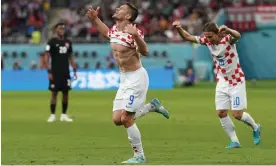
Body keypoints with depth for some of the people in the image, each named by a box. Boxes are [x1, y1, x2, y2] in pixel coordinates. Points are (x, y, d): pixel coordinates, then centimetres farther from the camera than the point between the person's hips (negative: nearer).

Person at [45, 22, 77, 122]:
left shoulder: (68, 42, 11)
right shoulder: (52, 42, -4)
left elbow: (70, 57, 18)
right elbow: (47, 57, -6)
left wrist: (74, 70, 11)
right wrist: (49, 72, -13)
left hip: (66, 72, 5)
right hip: (55, 73, -5)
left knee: (66, 93, 5)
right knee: (54, 93, -3)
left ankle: (64, 115, 12)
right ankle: (52, 115, 2)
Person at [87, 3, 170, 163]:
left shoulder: (133, 32, -21)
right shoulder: (115, 29, 4)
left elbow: (144, 51, -37)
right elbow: (107, 33, 30)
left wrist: (135, 35, -52)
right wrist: (95, 19, 19)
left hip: (136, 78, -9)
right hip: (124, 78, 9)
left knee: (126, 119, -9)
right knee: (117, 119, 7)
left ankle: (139, 156, 4)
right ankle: (152, 106, 24)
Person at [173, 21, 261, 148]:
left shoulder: (227, 39, -23)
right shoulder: (207, 41, -7)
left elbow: (237, 36, -46)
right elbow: (188, 37, -3)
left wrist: (228, 30, -68)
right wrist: (179, 28, -24)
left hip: (236, 81, -5)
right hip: (222, 82, 5)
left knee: (237, 114, -5)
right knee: (221, 113, -4)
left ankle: (255, 128, 24)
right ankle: (234, 141, 7)